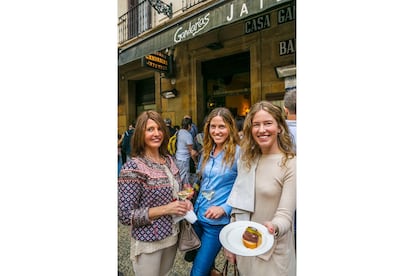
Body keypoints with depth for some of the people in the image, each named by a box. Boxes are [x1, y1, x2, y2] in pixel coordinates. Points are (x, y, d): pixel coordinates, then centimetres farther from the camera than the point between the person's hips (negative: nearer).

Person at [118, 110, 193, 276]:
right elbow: (125, 216, -20)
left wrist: (184, 200, -7)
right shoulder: (133, 168, -21)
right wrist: (165, 209, -24)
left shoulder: (168, 159, -1)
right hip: (148, 243, -6)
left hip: (173, 236, 6)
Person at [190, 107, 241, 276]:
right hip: (198, 216, 6)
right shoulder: (207, 152, 4)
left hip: (217, 222, -6)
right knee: (206, 262, 26)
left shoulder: (237, 153, -15)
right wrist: (196, 204, 7)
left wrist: (224, 209, -20)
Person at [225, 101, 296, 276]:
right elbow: (238, 207, 5)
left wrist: (273, 228, -39)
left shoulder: (291, 164, -15)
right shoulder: (246, 160, 0)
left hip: (273, 253, -4)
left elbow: (285, 214, -18)